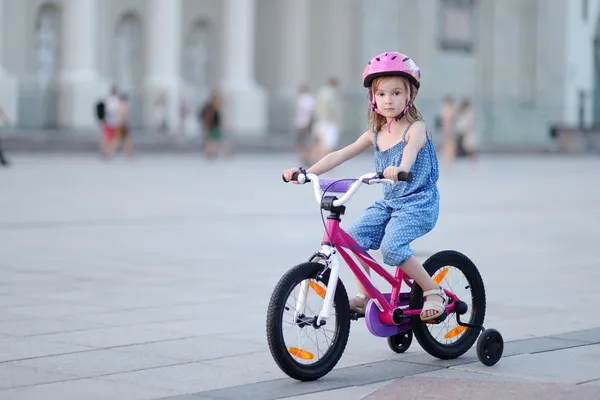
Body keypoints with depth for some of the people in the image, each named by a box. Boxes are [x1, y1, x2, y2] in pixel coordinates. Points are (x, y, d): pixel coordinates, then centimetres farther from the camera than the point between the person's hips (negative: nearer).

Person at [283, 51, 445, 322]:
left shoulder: (416, 128, -10)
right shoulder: (375, 135, 8)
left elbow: (412, 147, -34)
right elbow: (341, 155, 2)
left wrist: (401, 169, -57)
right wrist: (306, 172, -10)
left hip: (419, 202, -6)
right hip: (389, 203, 6)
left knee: (391, 247, -25)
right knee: (355, 236, -14)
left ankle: (433, 292, -9)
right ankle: (363, 296, -1)